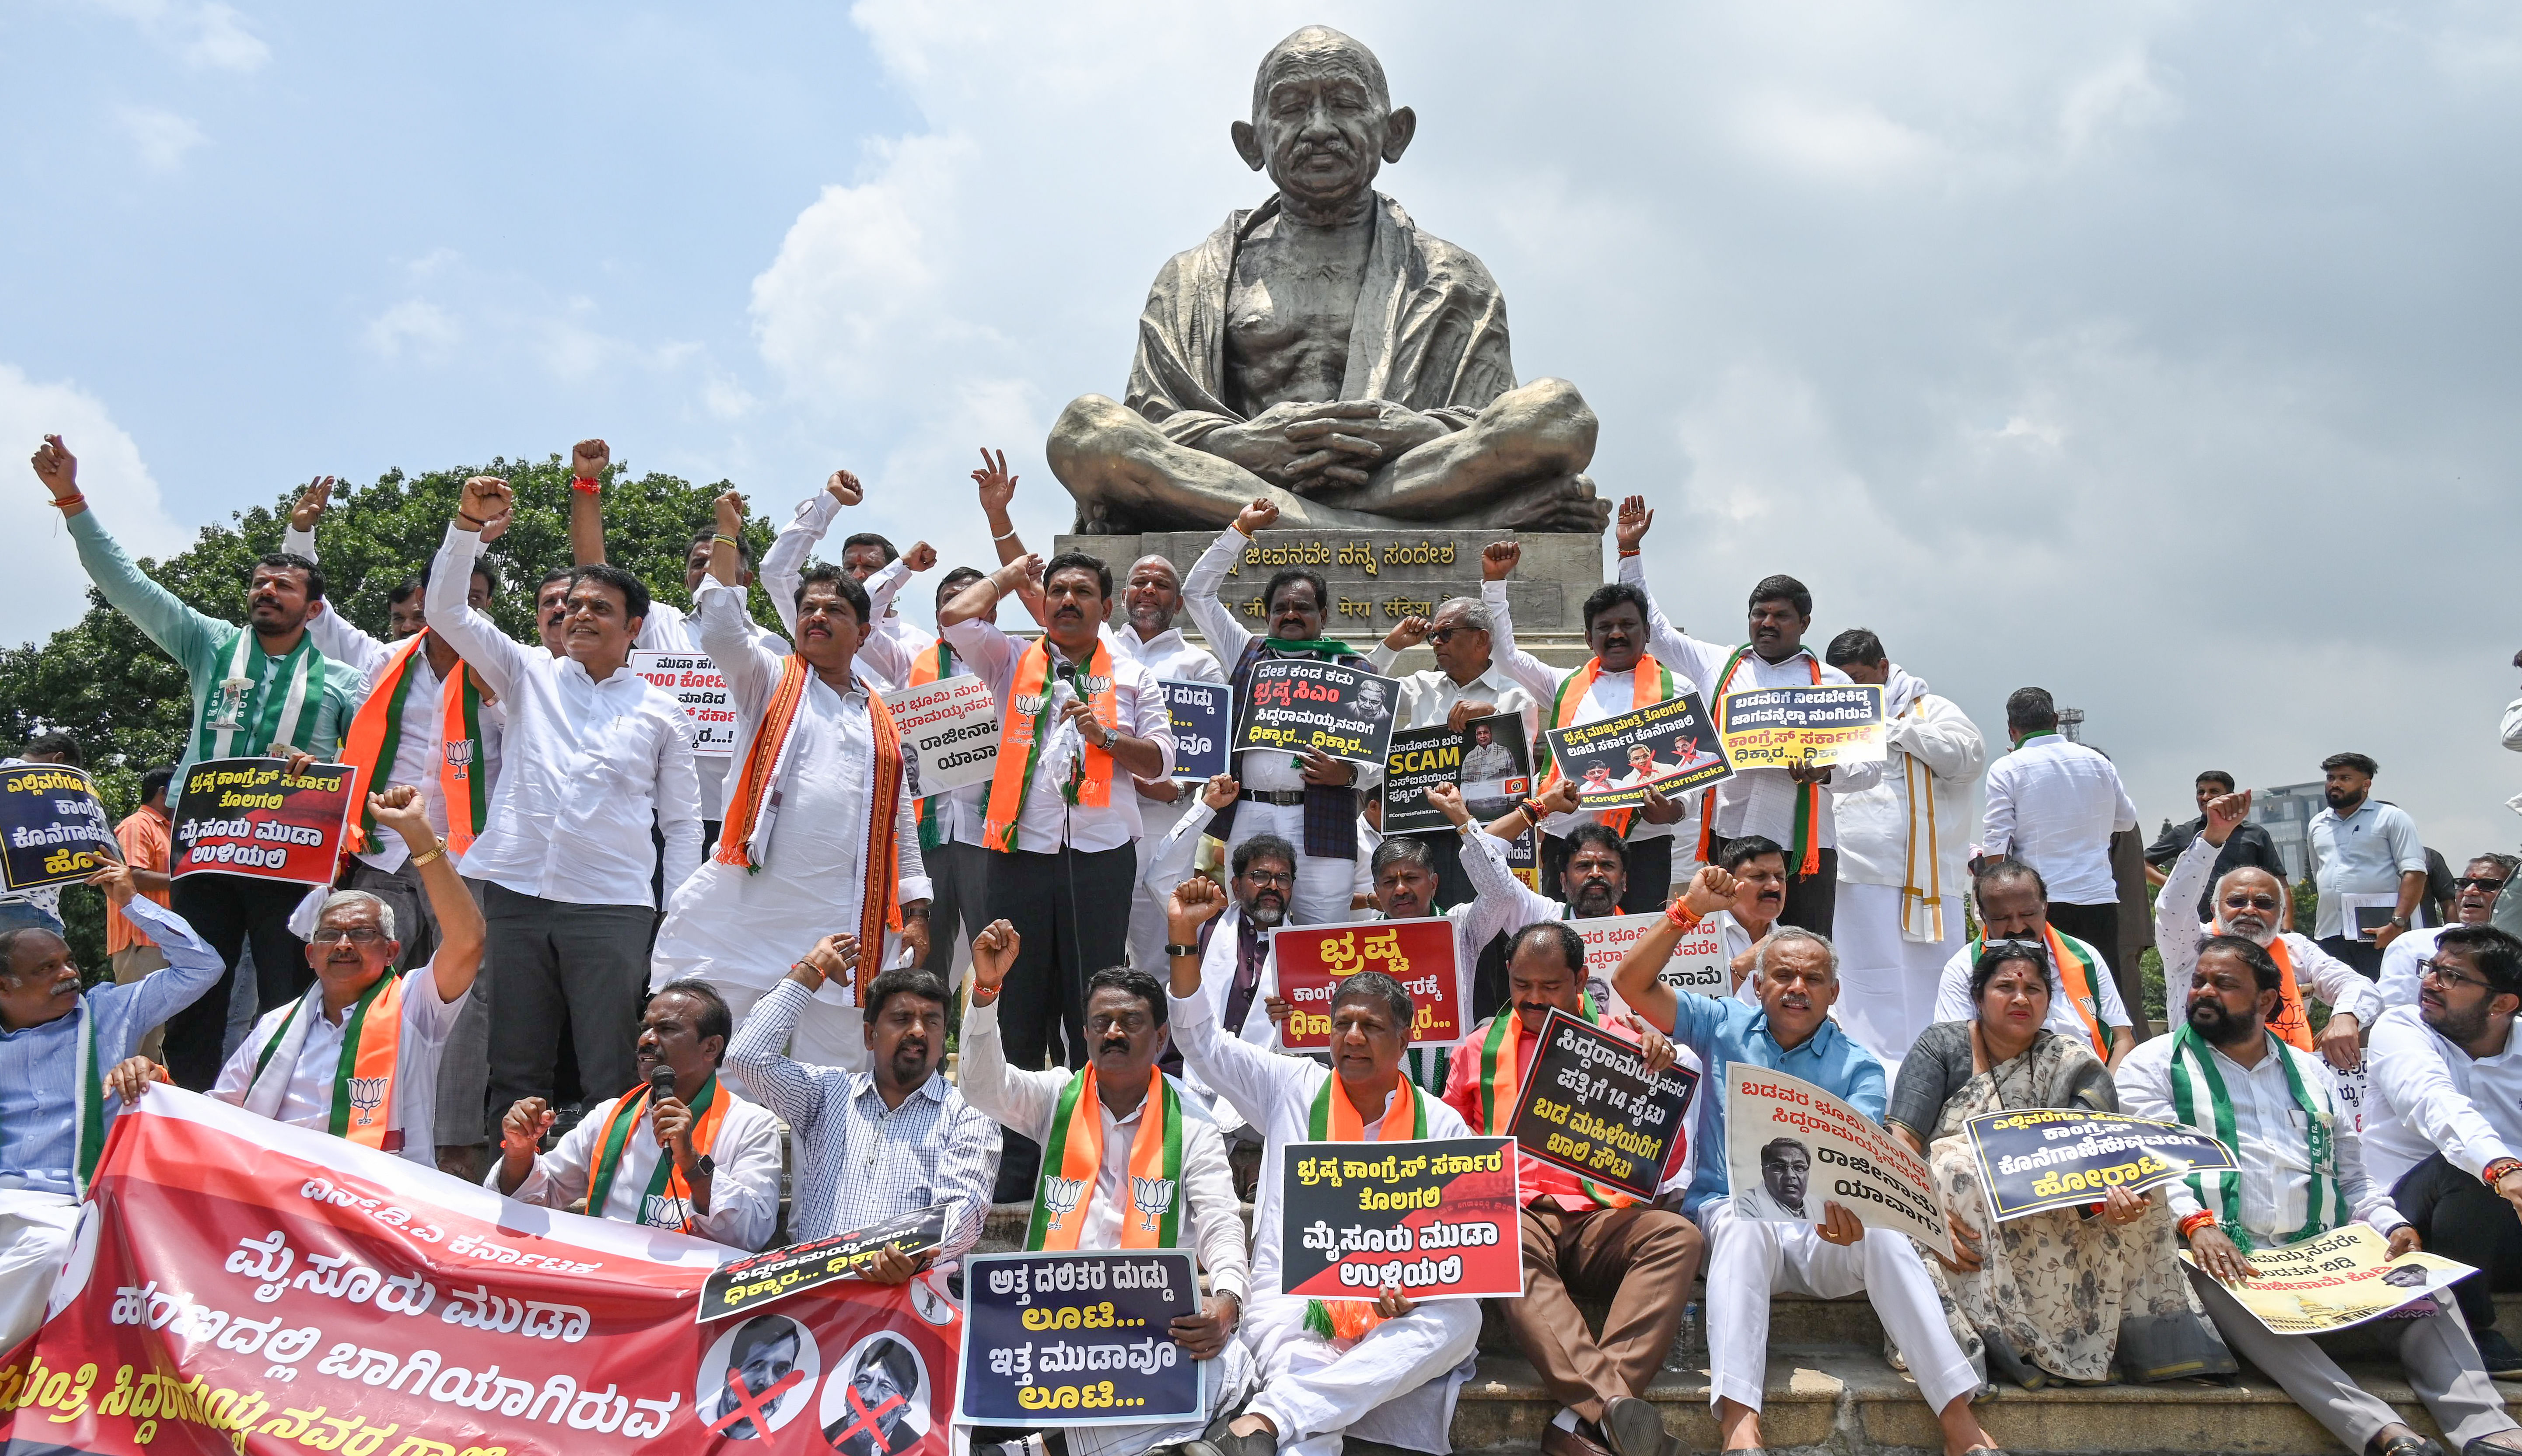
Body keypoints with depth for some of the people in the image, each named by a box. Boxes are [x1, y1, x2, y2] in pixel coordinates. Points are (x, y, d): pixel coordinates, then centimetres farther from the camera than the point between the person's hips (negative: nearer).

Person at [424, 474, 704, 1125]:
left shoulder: (662, 713, 10)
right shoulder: (531, 676, 14)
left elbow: (682, 821, 10)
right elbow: (447, 612, 6)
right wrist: (468, 527, -6)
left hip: (611, 906, -1)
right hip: (516, 894, 2)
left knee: (610, 1078, -4)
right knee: (515, 1072, 5)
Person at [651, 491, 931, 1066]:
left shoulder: (881, 718, 18)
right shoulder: (770, 682, 11)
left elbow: (900, 820, 19)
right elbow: (721, 630, -9)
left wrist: (916, 911, 13)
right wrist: (727, 535, -8)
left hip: (843, 925, 3)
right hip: (747, 908, -3)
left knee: (835, 1069, 4)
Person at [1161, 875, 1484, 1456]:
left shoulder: (1441, 1124, 12)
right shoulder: (1295, 1088, 14)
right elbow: (1200, 1041, 10)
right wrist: (1183, 938, -1)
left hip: (1394, 1320, 1)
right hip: (1294, 1308, -1)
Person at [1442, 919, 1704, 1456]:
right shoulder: (1481, 1047, 20)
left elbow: (1668, 1165, 12)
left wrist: (1661, 1079, -5)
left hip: (1598, 1217, 1)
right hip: (1514, 1214, -1)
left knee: (1678, 1235, -31)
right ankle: (1611, 1406, -48)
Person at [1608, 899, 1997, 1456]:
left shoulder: (1858, 1067, 6)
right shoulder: (1726, 1028, 10)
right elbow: (1631, 982, 1)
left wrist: (1852, 1206, -35)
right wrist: (1687, 911, -8)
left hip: (1819, 1235, 1)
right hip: (1726, 1217, 0)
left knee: (1884, 1236, -31)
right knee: (1744, 1222, -36)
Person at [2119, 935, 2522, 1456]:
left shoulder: (2308, 1071, 25)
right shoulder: (2154, 1064, 11)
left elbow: (2352, 1179, 24)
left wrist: (2393, 1227, 3)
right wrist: (2195, 1223, -23)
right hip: (2221, 1256, -5)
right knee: (2232, 1295, -37)